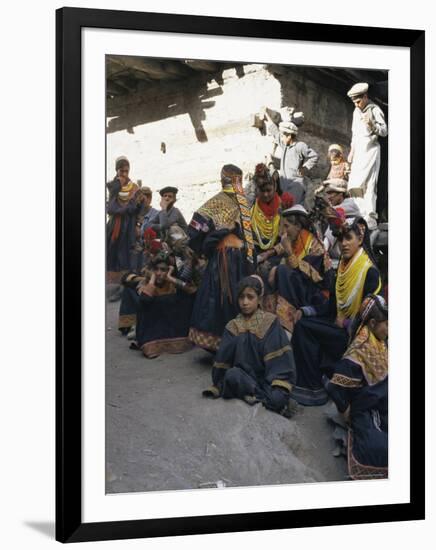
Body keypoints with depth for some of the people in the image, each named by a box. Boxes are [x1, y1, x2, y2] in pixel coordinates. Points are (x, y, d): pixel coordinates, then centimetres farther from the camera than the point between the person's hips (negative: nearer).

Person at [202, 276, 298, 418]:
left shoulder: (270, 322, -3)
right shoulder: (234, 326, 4)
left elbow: (280, 356, -11)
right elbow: (223, 360, 5)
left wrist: (280, 386, -22)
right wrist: (219, 385, -3)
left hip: (267, 377, -2)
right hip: (245, 376, 2)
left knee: (277, 399, -33)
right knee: (232, 375, -33)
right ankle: (266, 398, -16)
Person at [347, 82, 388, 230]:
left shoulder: (375, 110, -5)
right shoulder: (356, 112, 17)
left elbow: (384, 131, -10)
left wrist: (372, 125, -26)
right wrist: (352, 151, 23)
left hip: (371, 150, -7)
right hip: (358, 151, 8)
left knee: (367, 184, -15)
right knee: (355, 185, 1)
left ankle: (370, 218, -17)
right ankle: (363, 215, 4)